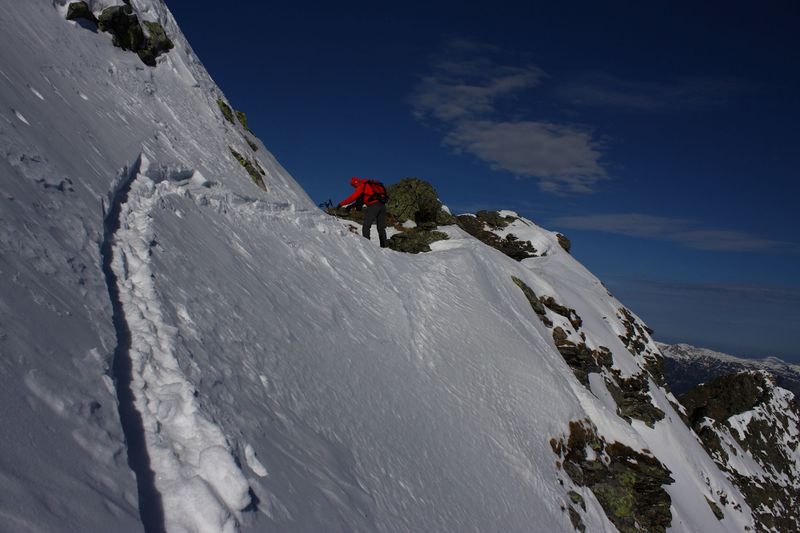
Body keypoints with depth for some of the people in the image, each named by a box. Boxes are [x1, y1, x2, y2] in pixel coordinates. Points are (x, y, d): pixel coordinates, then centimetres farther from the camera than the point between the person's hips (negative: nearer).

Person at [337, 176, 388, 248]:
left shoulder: (362, 186, 3)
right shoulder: (370, 185, 30)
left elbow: (353, 197, -4)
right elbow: (361, 200, 32)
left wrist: (341, 204, 2)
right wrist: (351, 206, 28)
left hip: (373, 206, -8)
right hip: (382, 205, 9)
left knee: (366, 226, -4)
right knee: (381, 227, 11)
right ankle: (384, 245, 9)